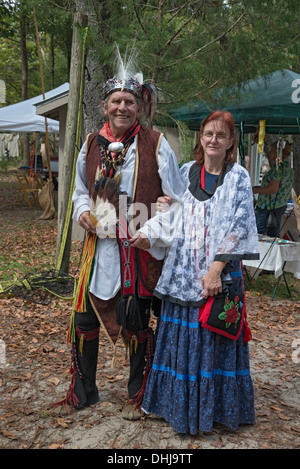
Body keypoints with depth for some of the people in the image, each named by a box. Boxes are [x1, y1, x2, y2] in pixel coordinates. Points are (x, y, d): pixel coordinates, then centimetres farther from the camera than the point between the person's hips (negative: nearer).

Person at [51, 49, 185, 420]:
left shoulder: (156, 145, -4)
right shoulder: (91, 144, 7)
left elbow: (174, 201, -2)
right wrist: (83, 210, -2)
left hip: (141, 250, -3)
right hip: (100, 247, 4)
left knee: (136, 325, 7)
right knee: (84, 319, 9)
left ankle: (137, 397, 29)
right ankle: (82, 392, 30)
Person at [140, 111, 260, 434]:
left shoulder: (238, 177, -2)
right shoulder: (186, 172, 9)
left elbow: (238, 226, -9)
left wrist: (216, 269, -17)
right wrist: (169, 207, -8)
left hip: (220, 271, -3)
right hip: (183, 271, 3)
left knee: (215, 337, 4)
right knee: (180, 337, 10)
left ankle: (214, 406, 23)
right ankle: (179, 404, 27)